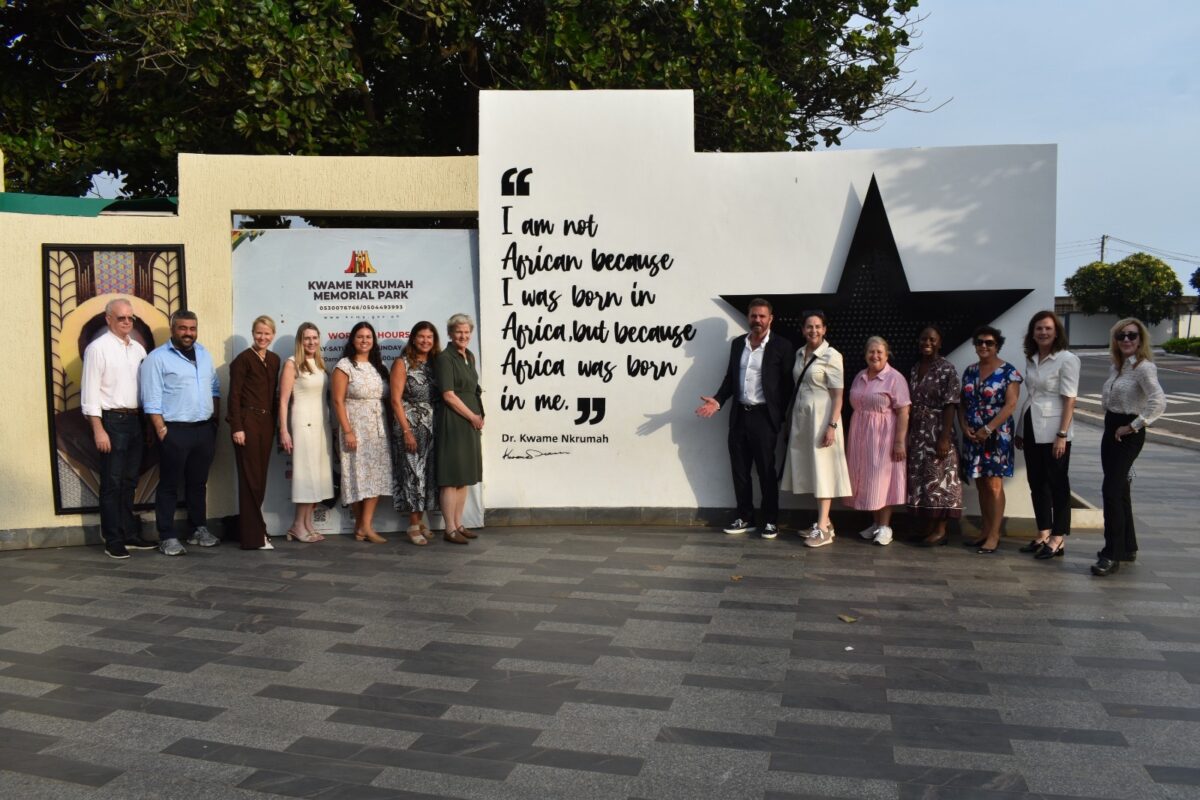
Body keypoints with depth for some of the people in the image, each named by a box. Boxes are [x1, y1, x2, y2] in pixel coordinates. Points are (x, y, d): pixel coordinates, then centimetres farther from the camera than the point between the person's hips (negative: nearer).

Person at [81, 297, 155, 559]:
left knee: (129, 481, 14)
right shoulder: (98, 348, -7)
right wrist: (99, 430, -14)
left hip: (134, 420, 6)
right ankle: (113, 542, 7)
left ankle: (130, 535, 23)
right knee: (112, 483, 0)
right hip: (112, 421, -6)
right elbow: (90, 392, -10)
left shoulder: (138, 348, 11)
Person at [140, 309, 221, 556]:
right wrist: (162, 431, -15)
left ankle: (199, 530, 24)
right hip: (175, 431, -6)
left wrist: (216, 418, 10)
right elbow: (152, 400, -11)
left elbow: (214, 388, 19)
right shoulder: (157, 358, -7)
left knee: (198, 482, 14)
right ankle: (167, 538, 6)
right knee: (169, 485, 1)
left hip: (204, 429, 6)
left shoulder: (203, 354, 13)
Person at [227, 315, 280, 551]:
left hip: (267, 422, 6)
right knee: (251, 478, -2)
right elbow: (234, 395, -9)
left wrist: (274, 424, 10)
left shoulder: (274, 360, 12)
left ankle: (248, 528, 20)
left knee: (260, 477, 10)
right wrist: (237, 427, -14)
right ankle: (254, 535, 3)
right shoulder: (243, 359, -7)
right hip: (248, 421, -6)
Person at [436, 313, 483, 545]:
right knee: (452, 478, -5)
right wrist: (473, 417, -9)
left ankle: (458, 525, 18)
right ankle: (450, 530, 1)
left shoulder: (469, 357, 14)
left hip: (470, 422, 8)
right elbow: (448, 395, -14)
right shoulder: (445, 359, -9)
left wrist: (478, 417, 9)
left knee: (465, 477, 11)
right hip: (453, 422, -8)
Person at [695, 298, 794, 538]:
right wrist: (718, 400, -1)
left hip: (764, 417, -5)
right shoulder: (737, 343, 11)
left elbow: (787, 384, -6)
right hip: (739, 415, 5)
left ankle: (771, 521, 14)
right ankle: (745, 518, 20)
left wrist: (779, 417, -11)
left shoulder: (782, 346, -5)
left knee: (766, 471, 3)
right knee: (739, 470, 9)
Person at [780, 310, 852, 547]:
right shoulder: (799, 354, 11)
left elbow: (837, 395, -12)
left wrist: (832, 425, -18)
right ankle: (824, 521, 17)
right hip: (801, 418, 6)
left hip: (821, 417, -6)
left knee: (822, 468, -4)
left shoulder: (831, 356, -9)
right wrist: (790, 421, 13)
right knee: (808, 469, 7)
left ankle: (823, 529, -1)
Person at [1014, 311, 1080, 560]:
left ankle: (1058, 539, 10)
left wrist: (1062, 435, -18)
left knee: (1057, 484, 2)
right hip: (1031, 429, 7)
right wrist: (1020, 431, 14)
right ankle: (1043, 533, 22)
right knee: (1036, 483, 12)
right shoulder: (1031, 360, 10)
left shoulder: (1067, 359, -9)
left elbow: (1069, 400, -13)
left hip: (1052, 431, -7)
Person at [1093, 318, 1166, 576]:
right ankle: (1128, 547, 27)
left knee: (1111, 490, -13)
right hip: (1111, 430, 8)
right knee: (1119, 490, 14)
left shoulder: (1144, 367, -14)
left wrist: (1133, 426, -20)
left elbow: (1159, 402, -28)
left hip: (1128, 435, -8)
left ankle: (1112, 555, -8)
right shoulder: (1115, 366, 10)